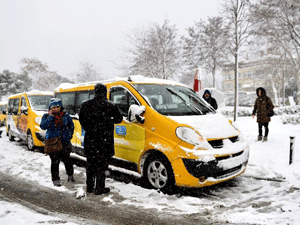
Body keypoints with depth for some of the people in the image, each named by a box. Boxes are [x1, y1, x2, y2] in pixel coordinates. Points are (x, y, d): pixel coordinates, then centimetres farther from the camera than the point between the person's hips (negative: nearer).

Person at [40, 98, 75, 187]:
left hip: (64, 142, 1)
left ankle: (70, 175, 29)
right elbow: (43, 126, -16)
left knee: (66, 160, 7)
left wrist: (69, 135, 4)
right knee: (55, 161, 0)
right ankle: (55, 179, 14)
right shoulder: (46, 116, 0)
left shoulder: (65, 115, 3)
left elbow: (71, 126, 14)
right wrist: (50, 116, -18)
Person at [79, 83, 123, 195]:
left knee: (90, 163, 17)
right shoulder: (110, 105, -9)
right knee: (102, 164, 5)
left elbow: (81, 119, 9)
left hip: (90, 139, 4)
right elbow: (118, 119, 0)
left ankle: (89, 187, 26)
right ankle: (100, 188, 10)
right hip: (104, 140, -3)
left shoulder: (86, 104, 2)